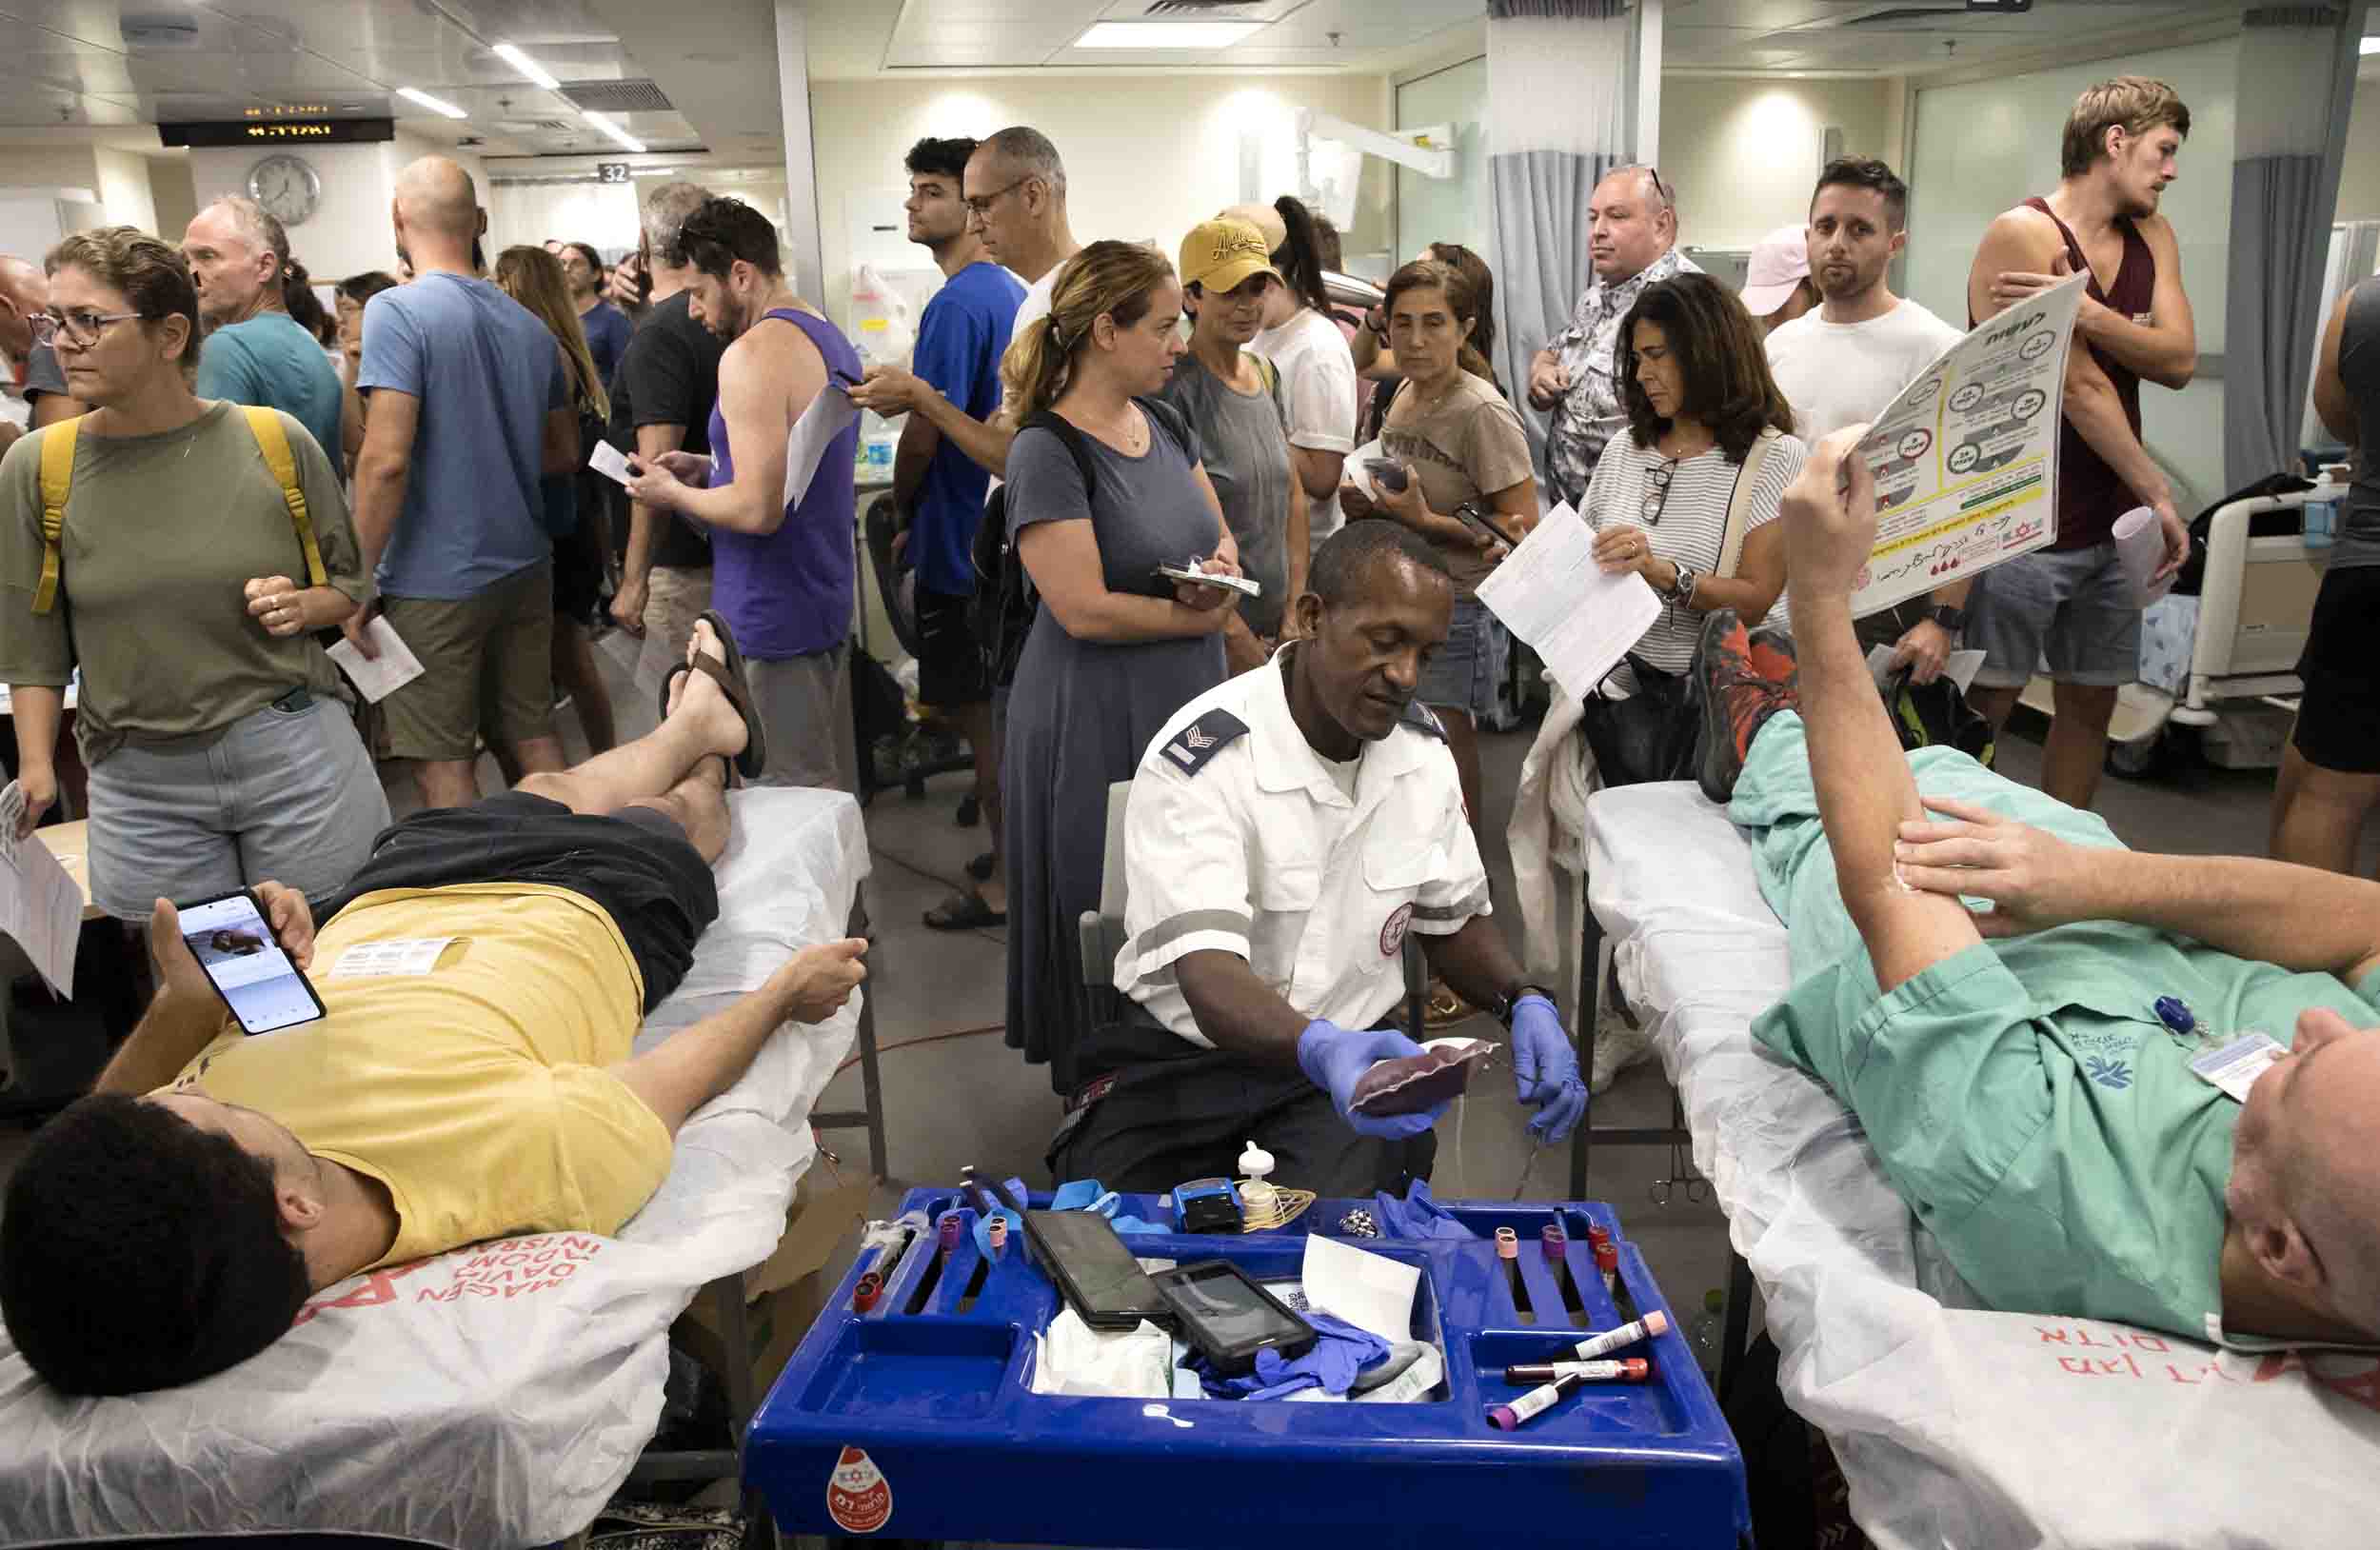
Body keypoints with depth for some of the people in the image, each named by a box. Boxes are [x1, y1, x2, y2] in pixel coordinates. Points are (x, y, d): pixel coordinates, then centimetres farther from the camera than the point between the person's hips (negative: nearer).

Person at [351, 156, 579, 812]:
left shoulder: (397, 312, -12)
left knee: (443, 764, 3)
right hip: (526, 567, 6)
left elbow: (386, 460, -19)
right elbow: (565, 454, 17)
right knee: (535, 736, 14)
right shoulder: (528, 323, 9)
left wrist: (357, 580, -12)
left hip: (437, 581, -6)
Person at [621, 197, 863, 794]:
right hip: (826, 603, 10)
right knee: (834, 787, 17)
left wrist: (673, 493, -7)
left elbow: (758, 510, -23)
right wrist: (705, 469, 13)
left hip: (776, 621, -10)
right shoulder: (829, 337, 11)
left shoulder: (752, 355, -18)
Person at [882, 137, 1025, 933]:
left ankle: (1006, 882, 10)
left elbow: (924, 434, -22)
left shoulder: (957, 304, -19)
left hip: (962, 548, -9)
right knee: (1006, 708, 18)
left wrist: (903, 515, -3)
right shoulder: (1013, 293, 12)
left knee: (979, 717, 0)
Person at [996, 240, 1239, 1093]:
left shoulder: (1163, 424, 7)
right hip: (1096, 722, -7)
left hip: (1186, 702, 7)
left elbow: (1224, 541, 16)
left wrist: (1222, 568, -9)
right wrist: (1201, 614, -9)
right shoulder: (1048, 451, -16)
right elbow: (1085, 609, -22)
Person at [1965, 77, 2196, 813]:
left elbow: (2179, 361, -4)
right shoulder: (2023, 233, -12)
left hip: (2111, 524, 8)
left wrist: (2083, 312, -20)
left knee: (2091, 703, 13)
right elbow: (2081, 387, -14)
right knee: (1983, 712, -2)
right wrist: (2159, 494, -7)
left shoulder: (2153, 235, 11)